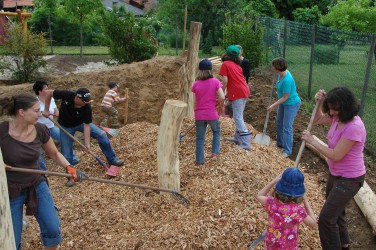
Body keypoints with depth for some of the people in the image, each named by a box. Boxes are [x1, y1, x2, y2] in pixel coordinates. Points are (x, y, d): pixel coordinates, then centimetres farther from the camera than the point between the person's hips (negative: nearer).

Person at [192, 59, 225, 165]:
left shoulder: (196, 84, -4)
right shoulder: (215, 82, -8)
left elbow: (195, 102, -2)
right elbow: (222, 97, -13)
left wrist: (196, 113, 11)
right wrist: (216, 100, 7)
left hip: (199, 115, 1)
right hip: (212, 114, -1)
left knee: (200, 137, 11)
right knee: (216, 131, 27)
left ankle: (199, 160, 14)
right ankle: (215, 151, 21)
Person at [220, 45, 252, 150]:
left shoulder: (225, 64, -4)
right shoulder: (237, 65, 18)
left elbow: (225, 81, -12)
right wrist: (228, 91, 25)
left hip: (237, 93, -8)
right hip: (245, 91, 8)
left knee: (238, 117, -6)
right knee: (239, 116, 18)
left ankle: (246, 143, -11)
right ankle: (237, 138, 28)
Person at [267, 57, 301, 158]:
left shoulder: (287, 80, -34)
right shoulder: (281, 74, -9)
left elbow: (285, 97, -26)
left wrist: (273, 105, -20)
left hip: (291, 104, -10)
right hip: (283, 103, 10)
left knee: (287, 127, -4)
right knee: (279, 123, 20)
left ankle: (287, 150, 7)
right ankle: (280, 143, 39)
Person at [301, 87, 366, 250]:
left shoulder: (353, 127, -32)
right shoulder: (338, 117, -7)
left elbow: (335, 155, -31)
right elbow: (318, 120, 11)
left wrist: (312, 141, -23)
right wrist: (319, 103, -8)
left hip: (349, 179, -9)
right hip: (335, 173, 9)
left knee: (326, 218, -5)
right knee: (335, 212, 27)